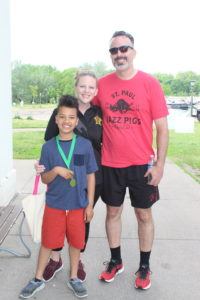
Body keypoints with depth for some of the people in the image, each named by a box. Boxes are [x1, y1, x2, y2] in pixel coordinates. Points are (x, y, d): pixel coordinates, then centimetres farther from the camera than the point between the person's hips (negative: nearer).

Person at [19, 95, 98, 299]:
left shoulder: (85, 145, -7)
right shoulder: (48, 147, -6)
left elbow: (90, 176, -1)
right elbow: (44, 179, -2)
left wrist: (90, 205, -1)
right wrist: (55, 171, -24)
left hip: (78, 205, 0)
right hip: (54, 205, 0)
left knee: (76, 242, 14)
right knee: (47, 242, 13)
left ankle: (73, 278, 36)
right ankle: (38, 279, 33)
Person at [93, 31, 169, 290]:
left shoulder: (150, 83, -7)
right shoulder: (102, 84, 0)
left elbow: (162, 128, -6)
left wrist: (159, 165, -9)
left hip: (141, 164, -2)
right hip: (110, 164, 3)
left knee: (144, 215, 10)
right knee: (112, 212, 14)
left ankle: (144, 267, 30)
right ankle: (115, 261, 35)